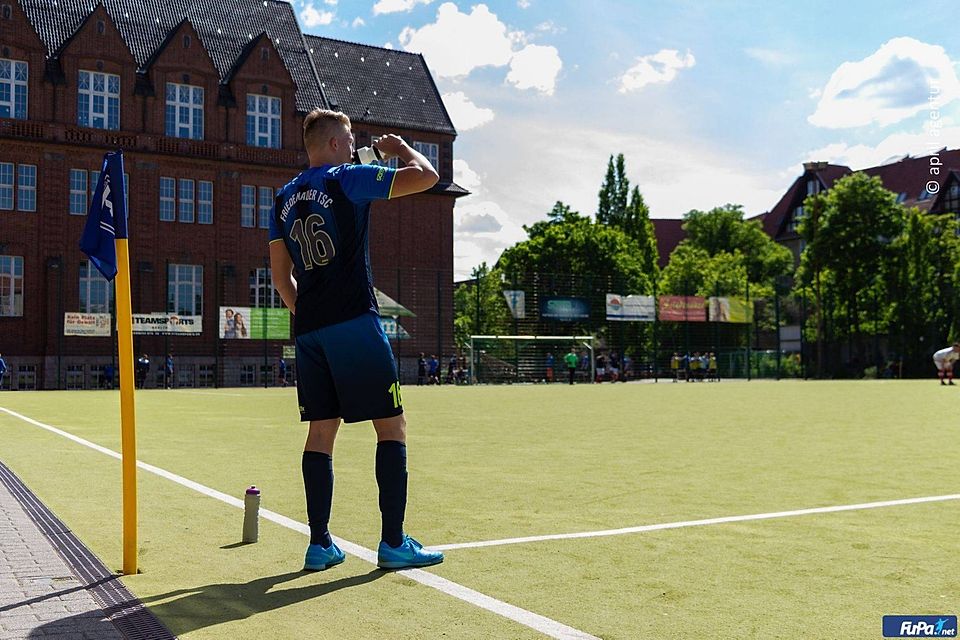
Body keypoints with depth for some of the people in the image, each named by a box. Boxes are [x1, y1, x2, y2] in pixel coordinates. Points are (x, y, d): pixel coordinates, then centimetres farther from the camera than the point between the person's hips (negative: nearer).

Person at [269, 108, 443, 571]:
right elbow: (426, 176, -6)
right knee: (391, 425, -1)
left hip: (308, 330, 7)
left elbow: (280, 273, 18)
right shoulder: (348, 180, -3)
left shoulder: (284, 199, 17)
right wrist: (401, 147, 13)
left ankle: (319, 543, 11)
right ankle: (393, 542, -1)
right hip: (354, 322, -7)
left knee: (322, 430, 9)